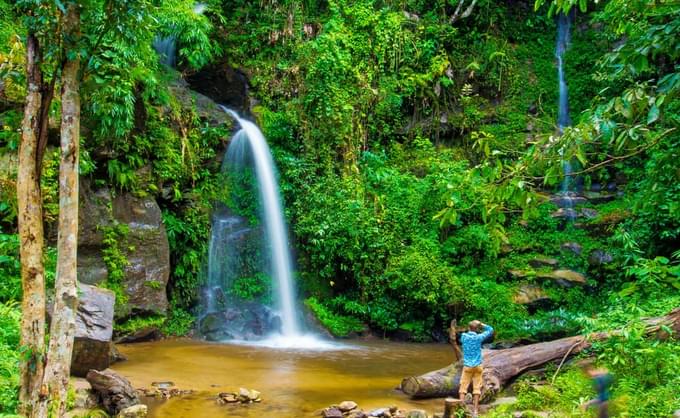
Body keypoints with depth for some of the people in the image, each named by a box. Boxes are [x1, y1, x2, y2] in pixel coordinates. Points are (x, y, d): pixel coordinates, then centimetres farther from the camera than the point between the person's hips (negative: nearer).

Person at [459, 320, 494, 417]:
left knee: (463, 386, 4)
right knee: (477, 387, 4)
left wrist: (470, 328, 17)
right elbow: (490, 330, 7)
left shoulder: (463, 336, -2)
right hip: (477, 365, 0)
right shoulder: (478, 337, -6)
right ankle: (475, 410, 6)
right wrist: (481, 324, 5)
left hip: (467, 365, 0)